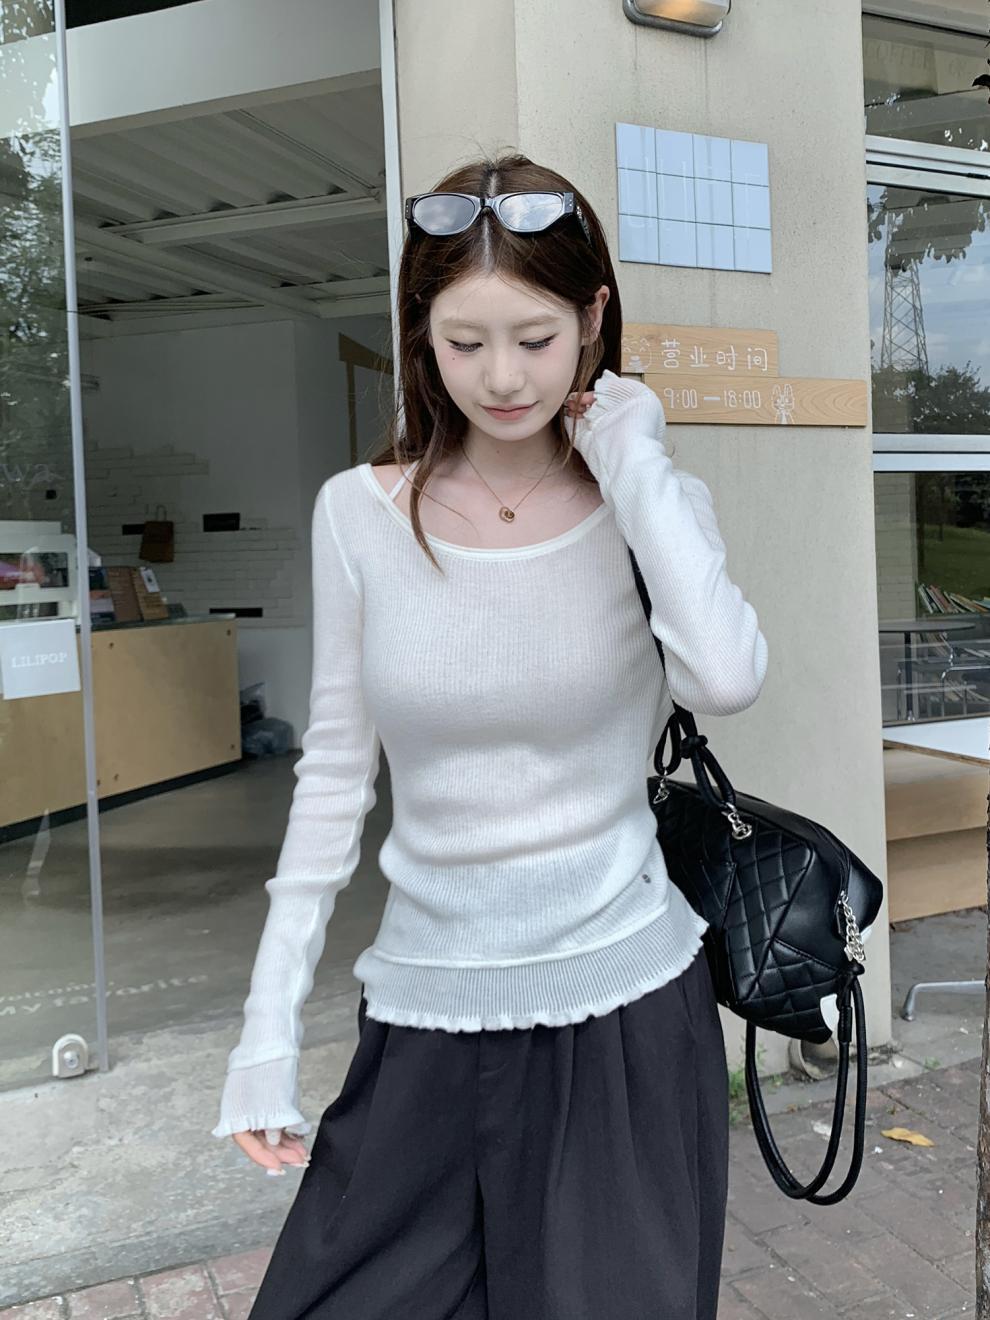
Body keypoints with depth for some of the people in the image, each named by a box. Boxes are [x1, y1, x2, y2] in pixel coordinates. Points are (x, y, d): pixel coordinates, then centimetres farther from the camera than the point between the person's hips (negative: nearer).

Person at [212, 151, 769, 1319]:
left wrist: (634, 463, -16)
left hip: (623, 1008, -1)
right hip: (425, 1015, 1)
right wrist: (269, 1023, 3)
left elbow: (726, 679, -26)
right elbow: (335, 772, 3)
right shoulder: (359, 514, -3)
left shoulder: (649, 507, -5)